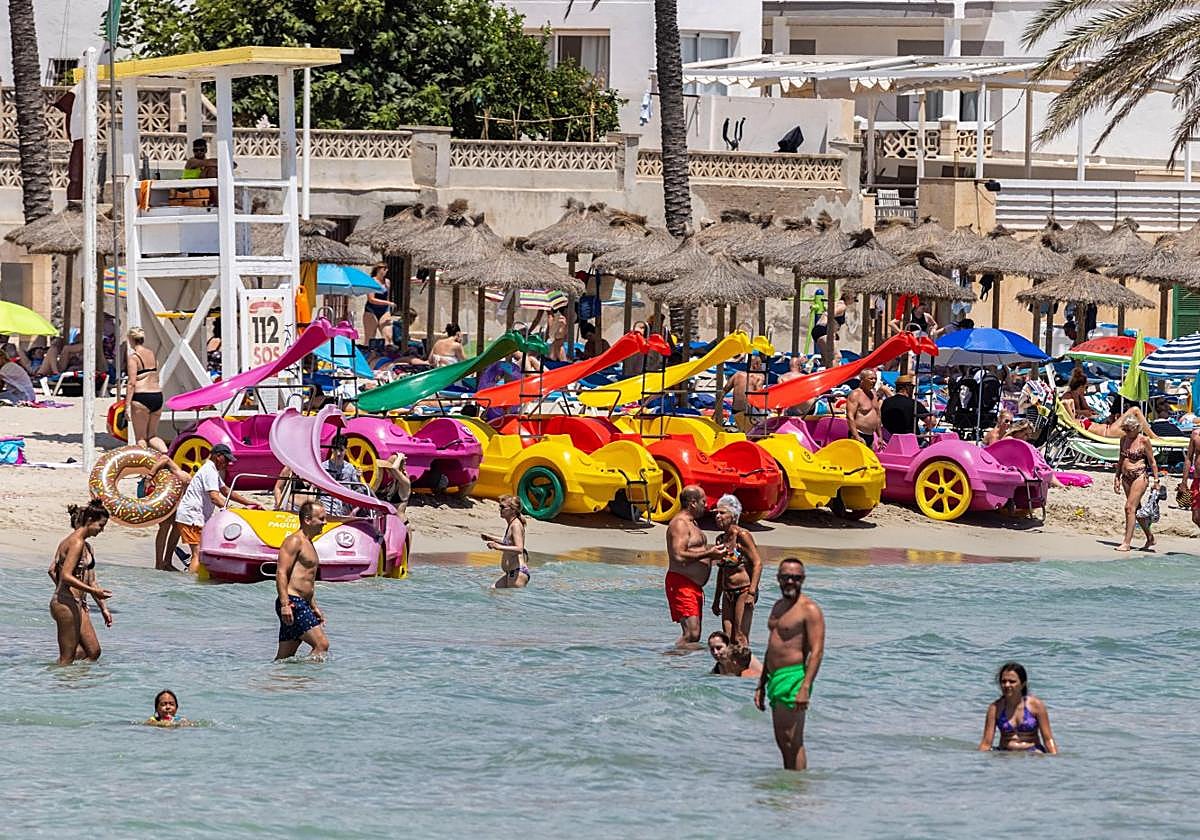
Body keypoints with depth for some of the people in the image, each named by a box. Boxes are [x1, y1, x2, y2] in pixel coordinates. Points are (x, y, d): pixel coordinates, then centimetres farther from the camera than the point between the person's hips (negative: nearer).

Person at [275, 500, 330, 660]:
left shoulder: (308, 544, 23)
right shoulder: (294, 541, -8)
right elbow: (281, 573, -17)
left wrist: (314, 607, 29)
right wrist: (285, 604, -25)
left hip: (302, 604, 10)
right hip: (291, 603, -10)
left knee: (284, 657, 7)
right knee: (322, 645, -17)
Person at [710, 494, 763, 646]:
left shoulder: (742, 535, -10)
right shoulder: (721, 539, 13)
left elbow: (758, 564, -14)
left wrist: (752, 592, -21)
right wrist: (716, 599, 23)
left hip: (744, 591, -7)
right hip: (727, 593, 7)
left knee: (740, 638, -11)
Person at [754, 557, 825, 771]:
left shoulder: (809, 609, -9)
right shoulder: (779, 607, 19)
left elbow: (817, 651, -16)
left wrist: (805, 687, -26)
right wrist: (761, 685, 24)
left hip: (794, 677, -9)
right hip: (775, 679, 9)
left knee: (792, 741, -12)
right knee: (782, 742, 11)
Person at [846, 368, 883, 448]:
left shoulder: (874, 394, 16)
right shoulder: (855, 394, -11)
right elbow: (850, 417, -18)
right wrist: (857, 437, -25)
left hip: (870, 436, 9)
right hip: (859, 436, -9)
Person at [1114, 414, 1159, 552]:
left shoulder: (1144, 440, -8)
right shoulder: (1124, 439, 10)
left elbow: (1152, 462, -5)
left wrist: (1156, 481, -6)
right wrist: (1117, 477, 16)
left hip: (1140, 477, -7)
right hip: (1126, 477, 7)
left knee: (1130, 507, -15)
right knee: (1137, 509, 13)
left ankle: (1127, 542, -15)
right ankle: (1150, 538, 26)